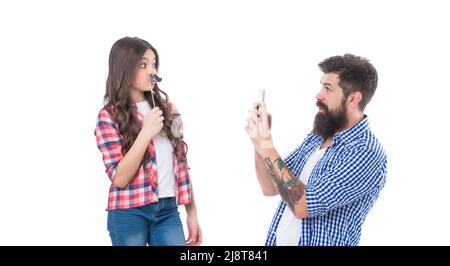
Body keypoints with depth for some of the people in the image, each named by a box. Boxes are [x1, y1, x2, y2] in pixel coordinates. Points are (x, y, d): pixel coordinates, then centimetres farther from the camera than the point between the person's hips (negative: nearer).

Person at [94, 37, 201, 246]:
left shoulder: (167, 109, 8)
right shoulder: (109, 116, -4)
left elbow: (180, 162, 11)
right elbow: (119, 178, -11)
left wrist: (192, 212, 9)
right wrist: (146, 133, -18)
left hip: (168, 211, 3)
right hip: (129, 214, -3)